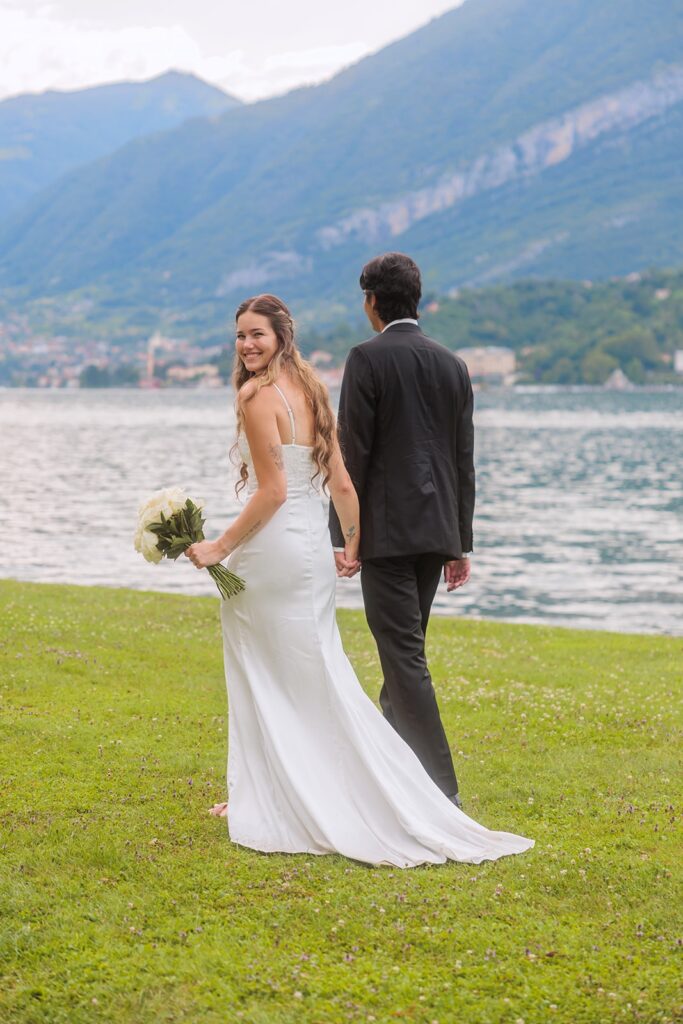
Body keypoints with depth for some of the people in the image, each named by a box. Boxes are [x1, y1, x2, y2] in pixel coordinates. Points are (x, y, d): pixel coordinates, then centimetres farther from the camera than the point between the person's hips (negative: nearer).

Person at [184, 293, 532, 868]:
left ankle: (267, 797, 9)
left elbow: (272, 491, -19)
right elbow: (342, 484, 11)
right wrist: (353, 544, 17)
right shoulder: (312, 392, 11)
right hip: (313, 548, 8)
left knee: (263, 679, 2)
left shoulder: (258, 396, -14)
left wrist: (220, 547, -13)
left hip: (270, 550, -8)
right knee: (319, 677, 13)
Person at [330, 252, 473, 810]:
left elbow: (353, 452, -11)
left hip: (387, 530, -7)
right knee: (405, 650, 18)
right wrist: (461, 543, 16)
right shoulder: (453, 364, 10)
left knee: (405, 655, -6)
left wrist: (341, 535, -7)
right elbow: (464, 462, 11)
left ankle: (441, 787, -9)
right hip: (437, 532, 7)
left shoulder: (368, 359, -8)